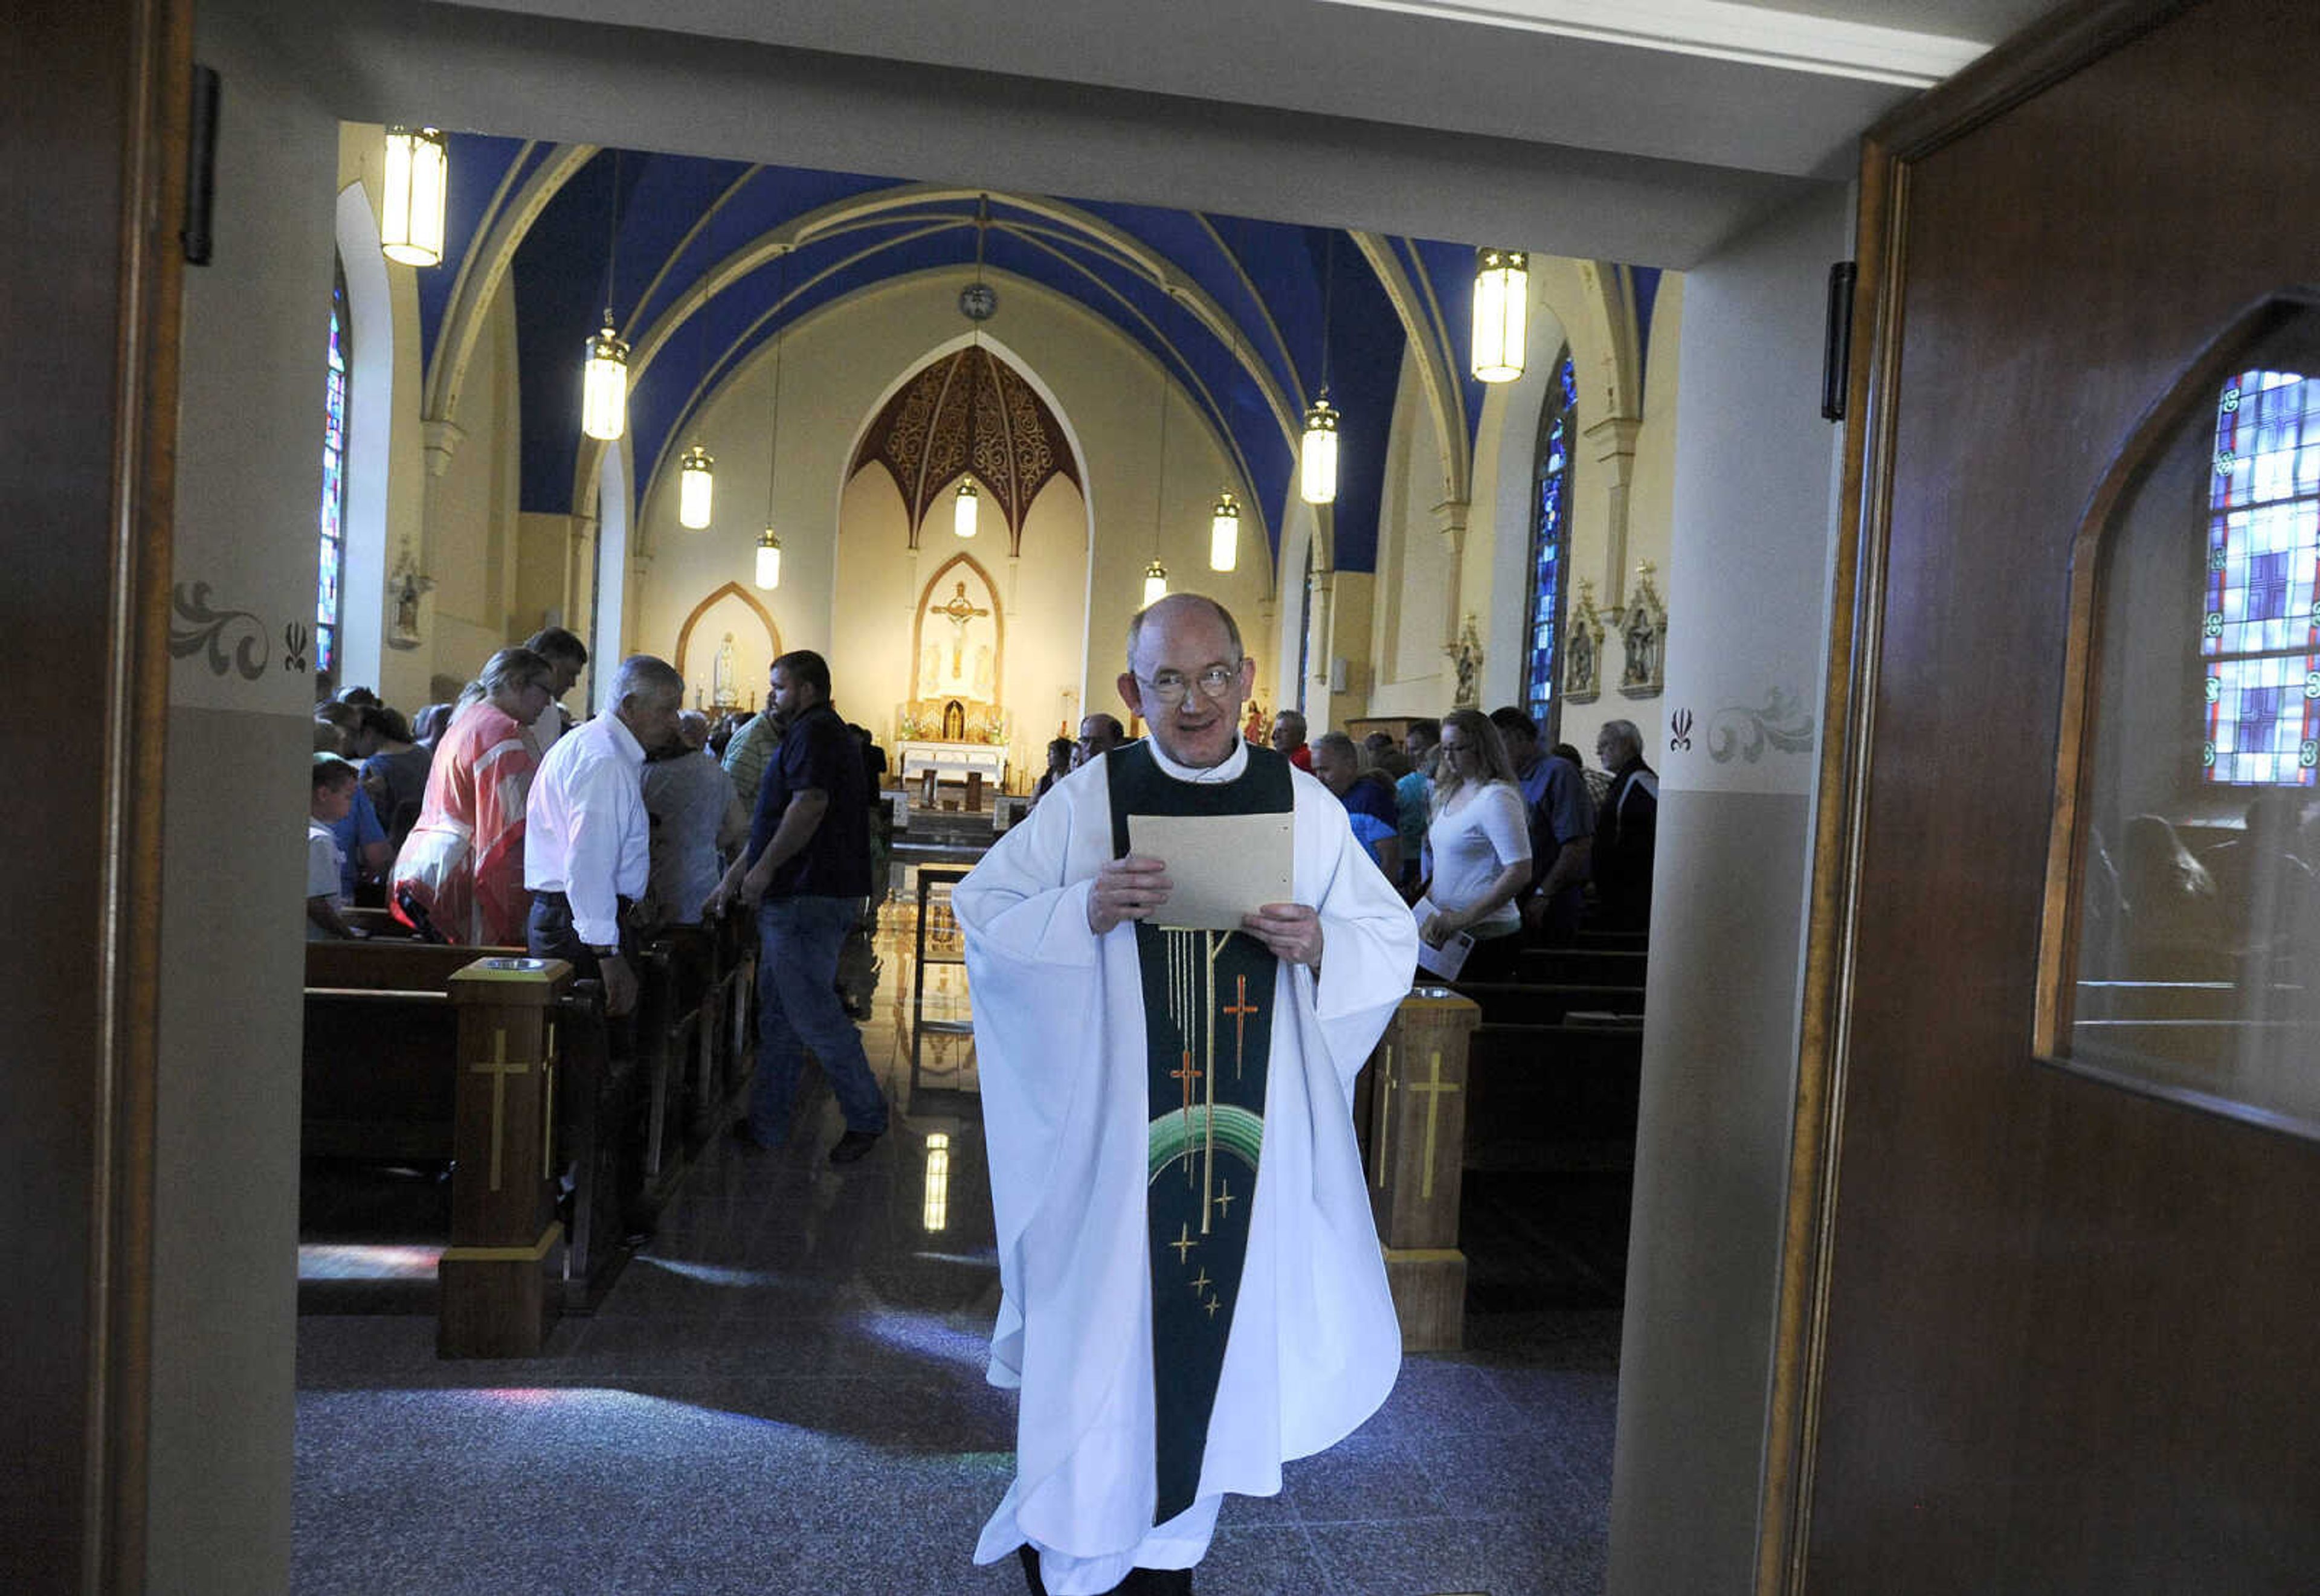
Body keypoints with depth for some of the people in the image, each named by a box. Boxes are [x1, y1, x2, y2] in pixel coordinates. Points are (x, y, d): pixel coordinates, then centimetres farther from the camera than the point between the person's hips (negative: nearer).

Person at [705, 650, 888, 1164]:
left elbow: (809, 805, -24)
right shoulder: (821, 733, 23)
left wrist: (764, 868, -19)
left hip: (808, 898, -11)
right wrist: (732, 879, 24)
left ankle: (866, 1117, 5)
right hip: (797, 896, 11)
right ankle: (765, 1126, 22)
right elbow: (774, 823, 25)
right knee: (778, 1014, 14)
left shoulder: (814, 733, -10)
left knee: (811, 1012, -6)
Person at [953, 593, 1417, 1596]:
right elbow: (980, 917, -1)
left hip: (1251, 1133, 2)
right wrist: (1085, 909, -18)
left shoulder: (1305, 807, 1)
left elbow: (1394, 942, 6)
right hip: (1111, 1126, -2)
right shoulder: (1086, 800, -3)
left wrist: (1320, 945, -15)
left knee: (1222, 1328, 13)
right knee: (1100, 1333, 6)